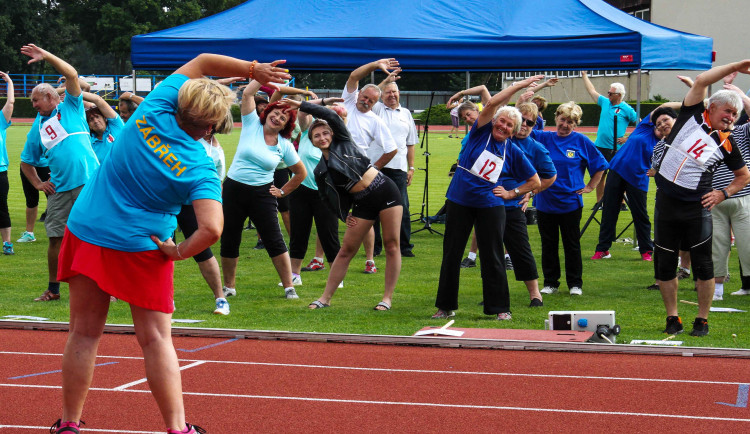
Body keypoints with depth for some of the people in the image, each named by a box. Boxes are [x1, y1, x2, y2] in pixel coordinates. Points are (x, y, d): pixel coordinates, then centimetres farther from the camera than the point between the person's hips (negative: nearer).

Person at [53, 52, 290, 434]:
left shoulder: (155, 109, -6)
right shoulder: (200, 169, -14)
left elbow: (202, 62, 6)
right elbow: (211, 229, -26)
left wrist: (253, 69, 3)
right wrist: (178, 252, -9)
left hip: (85, 231, 4)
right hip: (141, 246, -4)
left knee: (84, 333, 12)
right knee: (156, 339, 5)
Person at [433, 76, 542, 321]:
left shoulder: (513, 153, 3)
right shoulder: (481, 133, -1)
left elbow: (535, 182, 12)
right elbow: (493, 103, -15)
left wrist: (511, 194, 1)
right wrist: (520, 85, -13)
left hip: (490, 206, 0)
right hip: (459, 201, 0)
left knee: (492, 257, 0)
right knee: (451, 254, 5)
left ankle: (500, 308, 8)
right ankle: (446, 306, 16)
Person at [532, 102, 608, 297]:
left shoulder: (581, 141, -2)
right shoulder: (543, 138, 3)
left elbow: (600, 166, 7)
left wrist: (590, 187, 2)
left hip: (570, 202, -2)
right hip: (545, 202, 2)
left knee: (572, 244, 7)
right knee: (548, 244, 9)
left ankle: (575, 284, 16)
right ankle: (550, 283, 19)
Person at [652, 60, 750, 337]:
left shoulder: (726, 143, 2)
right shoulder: (693, 116, 1)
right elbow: (701, 81, -10)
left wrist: (724, 193, -1)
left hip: (697, 207, -1)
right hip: (666, 201, 1)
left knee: (703, 265, -1)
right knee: (664, 263, 4)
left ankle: (702, 320, 9)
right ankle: (672, 318, 16)